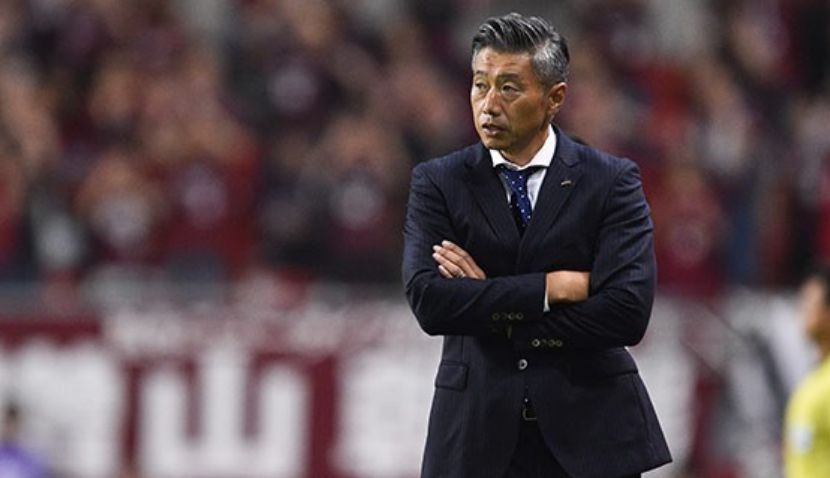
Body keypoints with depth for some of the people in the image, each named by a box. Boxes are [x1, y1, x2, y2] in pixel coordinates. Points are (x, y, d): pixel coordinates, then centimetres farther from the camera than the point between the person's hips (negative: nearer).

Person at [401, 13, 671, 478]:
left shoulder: (612, 181, 0)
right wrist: (552, 287, -14)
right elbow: (428, 300, -10)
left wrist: (492, 309, -10)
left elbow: (629, 312, -12)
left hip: (591, 438, -1)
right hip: (478, 439, 1)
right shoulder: (438, 183, 4)